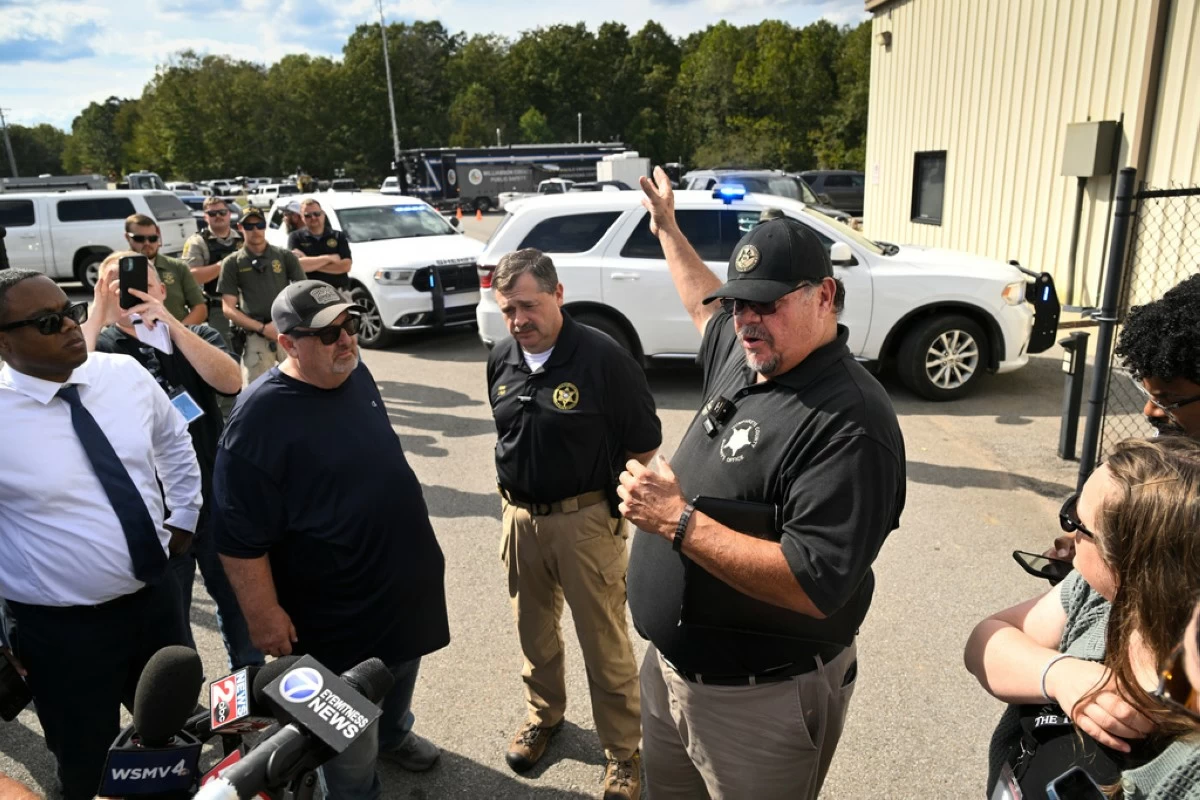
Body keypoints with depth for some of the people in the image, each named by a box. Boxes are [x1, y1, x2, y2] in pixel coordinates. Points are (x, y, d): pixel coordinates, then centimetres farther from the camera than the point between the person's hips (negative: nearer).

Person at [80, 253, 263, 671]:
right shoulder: (97, 347, -4)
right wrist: (97, 315, -25)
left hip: (216, 498, 2)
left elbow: (230, 381, -18)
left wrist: (171, 324, -24)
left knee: (238, 594, 18)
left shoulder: (196, 336, 1)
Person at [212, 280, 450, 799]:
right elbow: (239, 535, -23)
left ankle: (394, 735, 58)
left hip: (403, 576, 8)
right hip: (337, 607, -8)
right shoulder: (261, 416, -27)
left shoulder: (355, 372, -3)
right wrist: (263, 614, -19)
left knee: (400, 673, 31)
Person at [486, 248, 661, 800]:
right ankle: (543, 714, 47)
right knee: (534, 630, 22)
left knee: (605, 645, 7)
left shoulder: (604, 358, -17)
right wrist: (513, 496, 14)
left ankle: (623, 752, 27)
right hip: (520, 517, 6)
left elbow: (643, 445, -10)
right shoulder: (501, 360, 2)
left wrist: (623, 508, -5)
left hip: (585, 520, -5)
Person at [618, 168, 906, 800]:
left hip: (761, 700, -8)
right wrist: (666, 228, 33)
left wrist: (678, 521, -30)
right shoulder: (742, 355, 1)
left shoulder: (849, 422, -25)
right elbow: (706, 306, 26)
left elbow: (815, 587, -32)